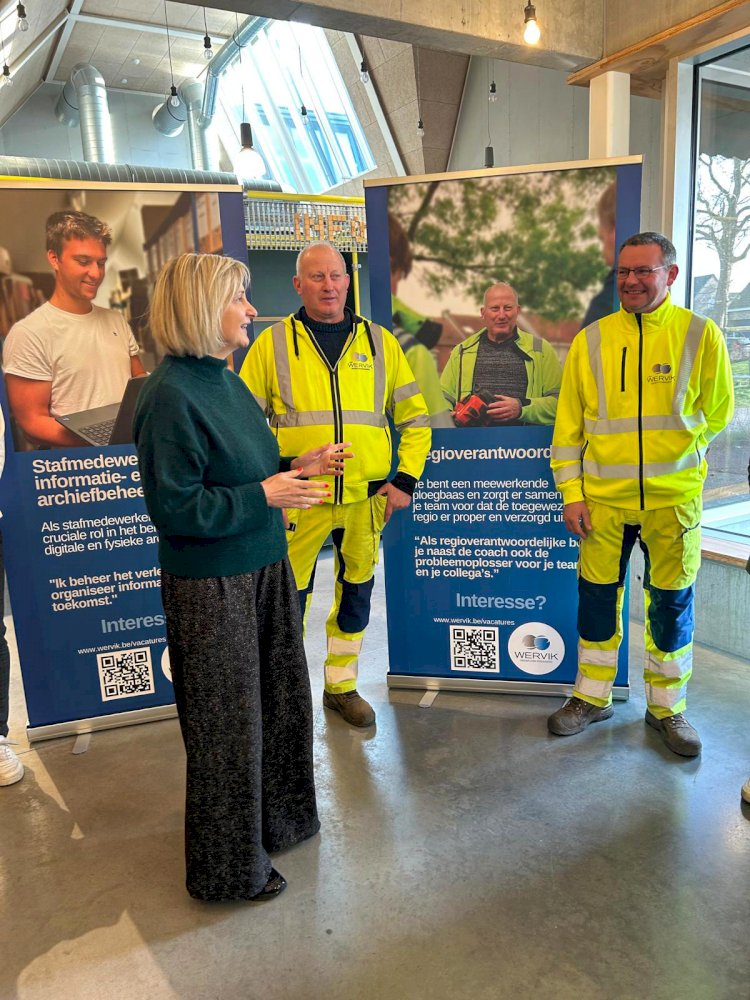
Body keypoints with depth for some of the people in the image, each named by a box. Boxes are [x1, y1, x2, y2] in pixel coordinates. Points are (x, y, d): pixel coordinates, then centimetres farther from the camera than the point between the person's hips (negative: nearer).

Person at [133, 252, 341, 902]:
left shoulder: (226, 382, 8)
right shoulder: (171, 396, -20)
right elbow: (175, 508, -22)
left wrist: (295, 469, 2)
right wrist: (265, 494, -20)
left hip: (262, 568, 9)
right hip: (211, 585, -9)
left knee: (276, 702, 22)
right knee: (226, 723, 8)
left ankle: (270, 819, 47)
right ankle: (229, 866, 32)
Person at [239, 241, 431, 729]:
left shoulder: (380, 342, 6)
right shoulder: (272, 343, 1)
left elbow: (415, 416, 11)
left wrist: (406, 480, 1)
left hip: (366, 498, 3)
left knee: (356, 592, 14)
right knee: (288, 596, 5)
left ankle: (342, 686, 34)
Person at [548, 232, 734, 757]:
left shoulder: (701, 335, -2)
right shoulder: (591, 340, 1)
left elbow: (716, 414, 10)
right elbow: (568, 425, 2)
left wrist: (673, 460, 10)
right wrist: (572, 492, -2)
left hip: (673, 500, 0)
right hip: (602, 499, 1)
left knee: (672, 605, 9)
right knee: (597, 599, 9)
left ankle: (667, 706, 29)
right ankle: (592, 698, 28)